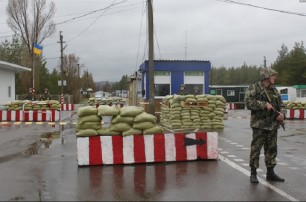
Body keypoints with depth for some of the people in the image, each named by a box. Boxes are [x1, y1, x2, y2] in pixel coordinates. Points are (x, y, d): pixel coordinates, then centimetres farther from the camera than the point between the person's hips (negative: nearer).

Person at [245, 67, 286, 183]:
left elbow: (281, 105, 17)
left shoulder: (274, 90, 15)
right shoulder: (254, 88, -5)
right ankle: (253, 174, 7)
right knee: (256, 149, -2)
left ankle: (270, 173, 22)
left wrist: (282, 114, -4)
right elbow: (248, 102, -18)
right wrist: (265, 104, -20)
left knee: (272, 149, 11)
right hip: (259, 125, -6)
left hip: (273, 125, 7)